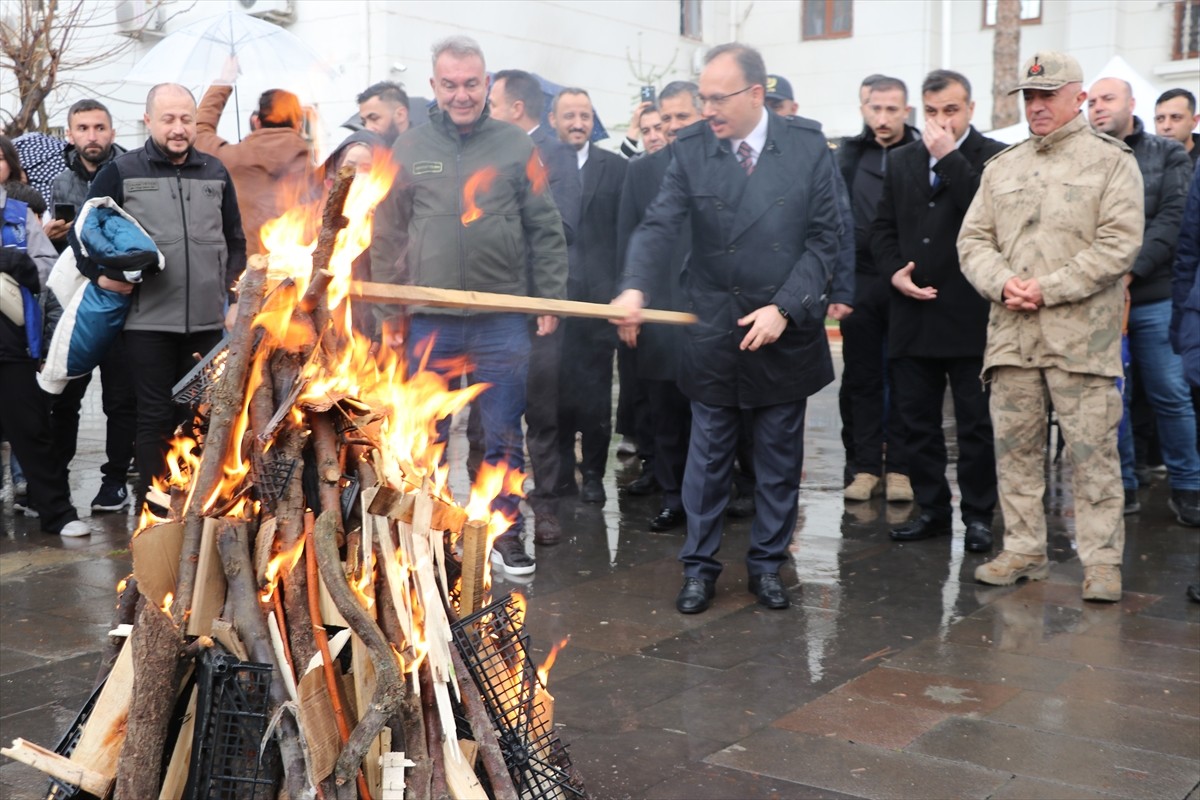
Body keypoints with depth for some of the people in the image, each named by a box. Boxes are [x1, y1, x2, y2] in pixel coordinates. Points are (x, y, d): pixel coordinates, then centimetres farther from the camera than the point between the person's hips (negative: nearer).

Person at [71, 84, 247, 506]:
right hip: (149, 320, -3)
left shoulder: (215, 173, 11)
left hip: (207, 320, 3)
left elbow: (235, 242, 17)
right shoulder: (121, 172, 1)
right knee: (156, 416, 2)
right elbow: (80, 232, 7)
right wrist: (100, 274, -8)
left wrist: (233, 297, 8)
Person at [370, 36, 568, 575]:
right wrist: (389, 312, 4)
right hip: (429, 320, 1)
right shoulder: (408, 149, 4)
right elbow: (387, 237, 7)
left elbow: (545, 231, 3)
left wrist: (550, 300, -1)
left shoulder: (516, 146, 1)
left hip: (503, 317, -1)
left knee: (504, 435, 7)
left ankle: (506, 535, 21)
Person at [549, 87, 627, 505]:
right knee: (554, 390, 6)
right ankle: (559, 471, 19)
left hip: (597, 297, 0)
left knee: (595, 394, 5)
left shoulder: (616, 168, 5)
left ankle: (592, 473, 18)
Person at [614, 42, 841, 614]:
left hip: (786, 332, 0)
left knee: (779, 457, 11)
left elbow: (823, 237, -4)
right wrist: (634, 288, -30)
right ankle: (699, 566, 21)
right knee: (707, 456, 9)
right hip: (713, 331, 0)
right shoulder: (691, 149, -3)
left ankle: (767, 563, 26)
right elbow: (659, 224, -12)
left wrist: (784, 308, -14)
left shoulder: (809, 147, -4)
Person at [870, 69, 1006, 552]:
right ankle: (931, 509, 22)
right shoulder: (901, 161, 13)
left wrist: (950, 155, -18)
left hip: (969, 315, -5)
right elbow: (883, 228, 14)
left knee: (975, 423, 4)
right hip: (912, 314, 5)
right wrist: (895, 272, -3)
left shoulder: (992, 156, -3)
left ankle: (977, 514, 15)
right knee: (917, 420, 10)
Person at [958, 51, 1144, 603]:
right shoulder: (1002, 167, 16)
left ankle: (1101, 560, 6)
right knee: (1014, 447, 8)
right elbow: (973, 240, 12)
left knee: (1092, 452, -3)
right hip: (1011, 333, 5)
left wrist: (1047, 289, -14)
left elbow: (1120, 244, -7)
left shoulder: (1111, 161, 3)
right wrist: (1002, 283, -8)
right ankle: (1023, 550, 18)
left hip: (1082, 337, -4)